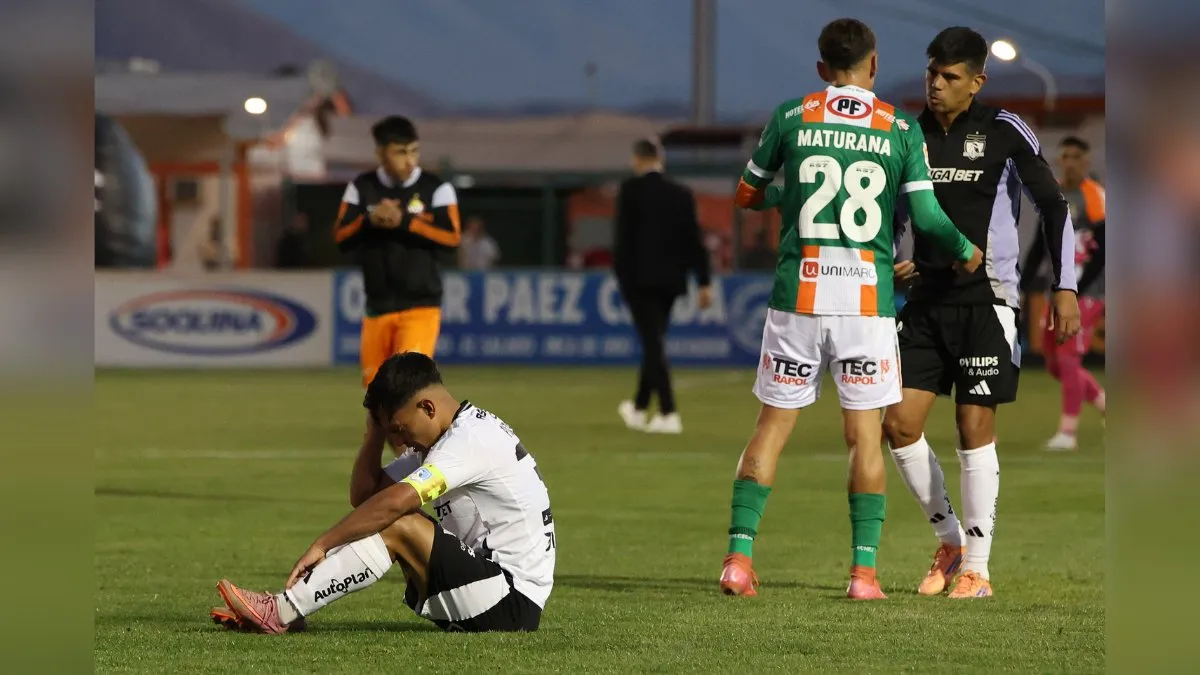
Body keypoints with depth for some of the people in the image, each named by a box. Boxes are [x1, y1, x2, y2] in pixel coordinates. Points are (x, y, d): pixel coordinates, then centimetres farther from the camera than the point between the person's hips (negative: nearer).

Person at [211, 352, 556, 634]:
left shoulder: (472, 437, -18)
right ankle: (287, 608, -7)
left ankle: (282, 612, -19)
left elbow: (394, 502, -27)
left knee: (396, 528, -22)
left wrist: (322, 544, -24)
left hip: (514, 602, -10)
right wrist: (376, 431, 3)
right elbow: (364, 494, 14)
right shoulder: (442, 440, 14)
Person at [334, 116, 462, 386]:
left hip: (420, 306, -4)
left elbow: (452, 237, -13)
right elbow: (341, 237, -1)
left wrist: (404, 221, -21)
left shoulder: (436, 188, -3)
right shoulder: (361, 188, 6)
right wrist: (369, 219, -20)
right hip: (377, 308, 4)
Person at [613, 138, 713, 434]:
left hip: (639, 277, -5)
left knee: (653, 342, -6)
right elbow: (693, 240, 5)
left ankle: (668, 414, -16)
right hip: (670, 278, 5)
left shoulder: (631, 190, -6)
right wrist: (704, 282, 6)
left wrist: (620, 274, 0)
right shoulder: (681, 194, 7)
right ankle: (639, 408, 29)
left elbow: (624, 236, -9)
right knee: (654, 342, 17)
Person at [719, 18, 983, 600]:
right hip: (869, 298, -1)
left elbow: (746, 196, 16)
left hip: (797, 294, 1)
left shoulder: (790, 118, 4)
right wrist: (966, 253, 19)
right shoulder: (901, 129, 2)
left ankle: (739, 556, 0)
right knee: (864, 435, 5)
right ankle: (864, 569, 1)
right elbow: (926, 216, 0)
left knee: (772, 426, 7)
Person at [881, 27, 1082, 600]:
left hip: (985, 300, -5)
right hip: (927, 299, 5)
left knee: (974, 428, -6)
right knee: (899, 424, -2)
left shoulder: (1004, 132, -6)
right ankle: (949, 538, 17)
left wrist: (1064, 287, -10)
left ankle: (976, 568, 2)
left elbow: (1053, 205, -4)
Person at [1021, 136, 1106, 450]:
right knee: (1055, 363, 8)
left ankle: (1068, 431, -7)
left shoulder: (1094, 196, -10)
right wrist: (1023, 285, 11)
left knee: (1068, 357, -12)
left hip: (1087, 292, -8)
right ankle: (1105, 404, 25)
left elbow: (1102, 250, -14)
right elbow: (1040, 246, 17)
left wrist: (1077, 291, -19)